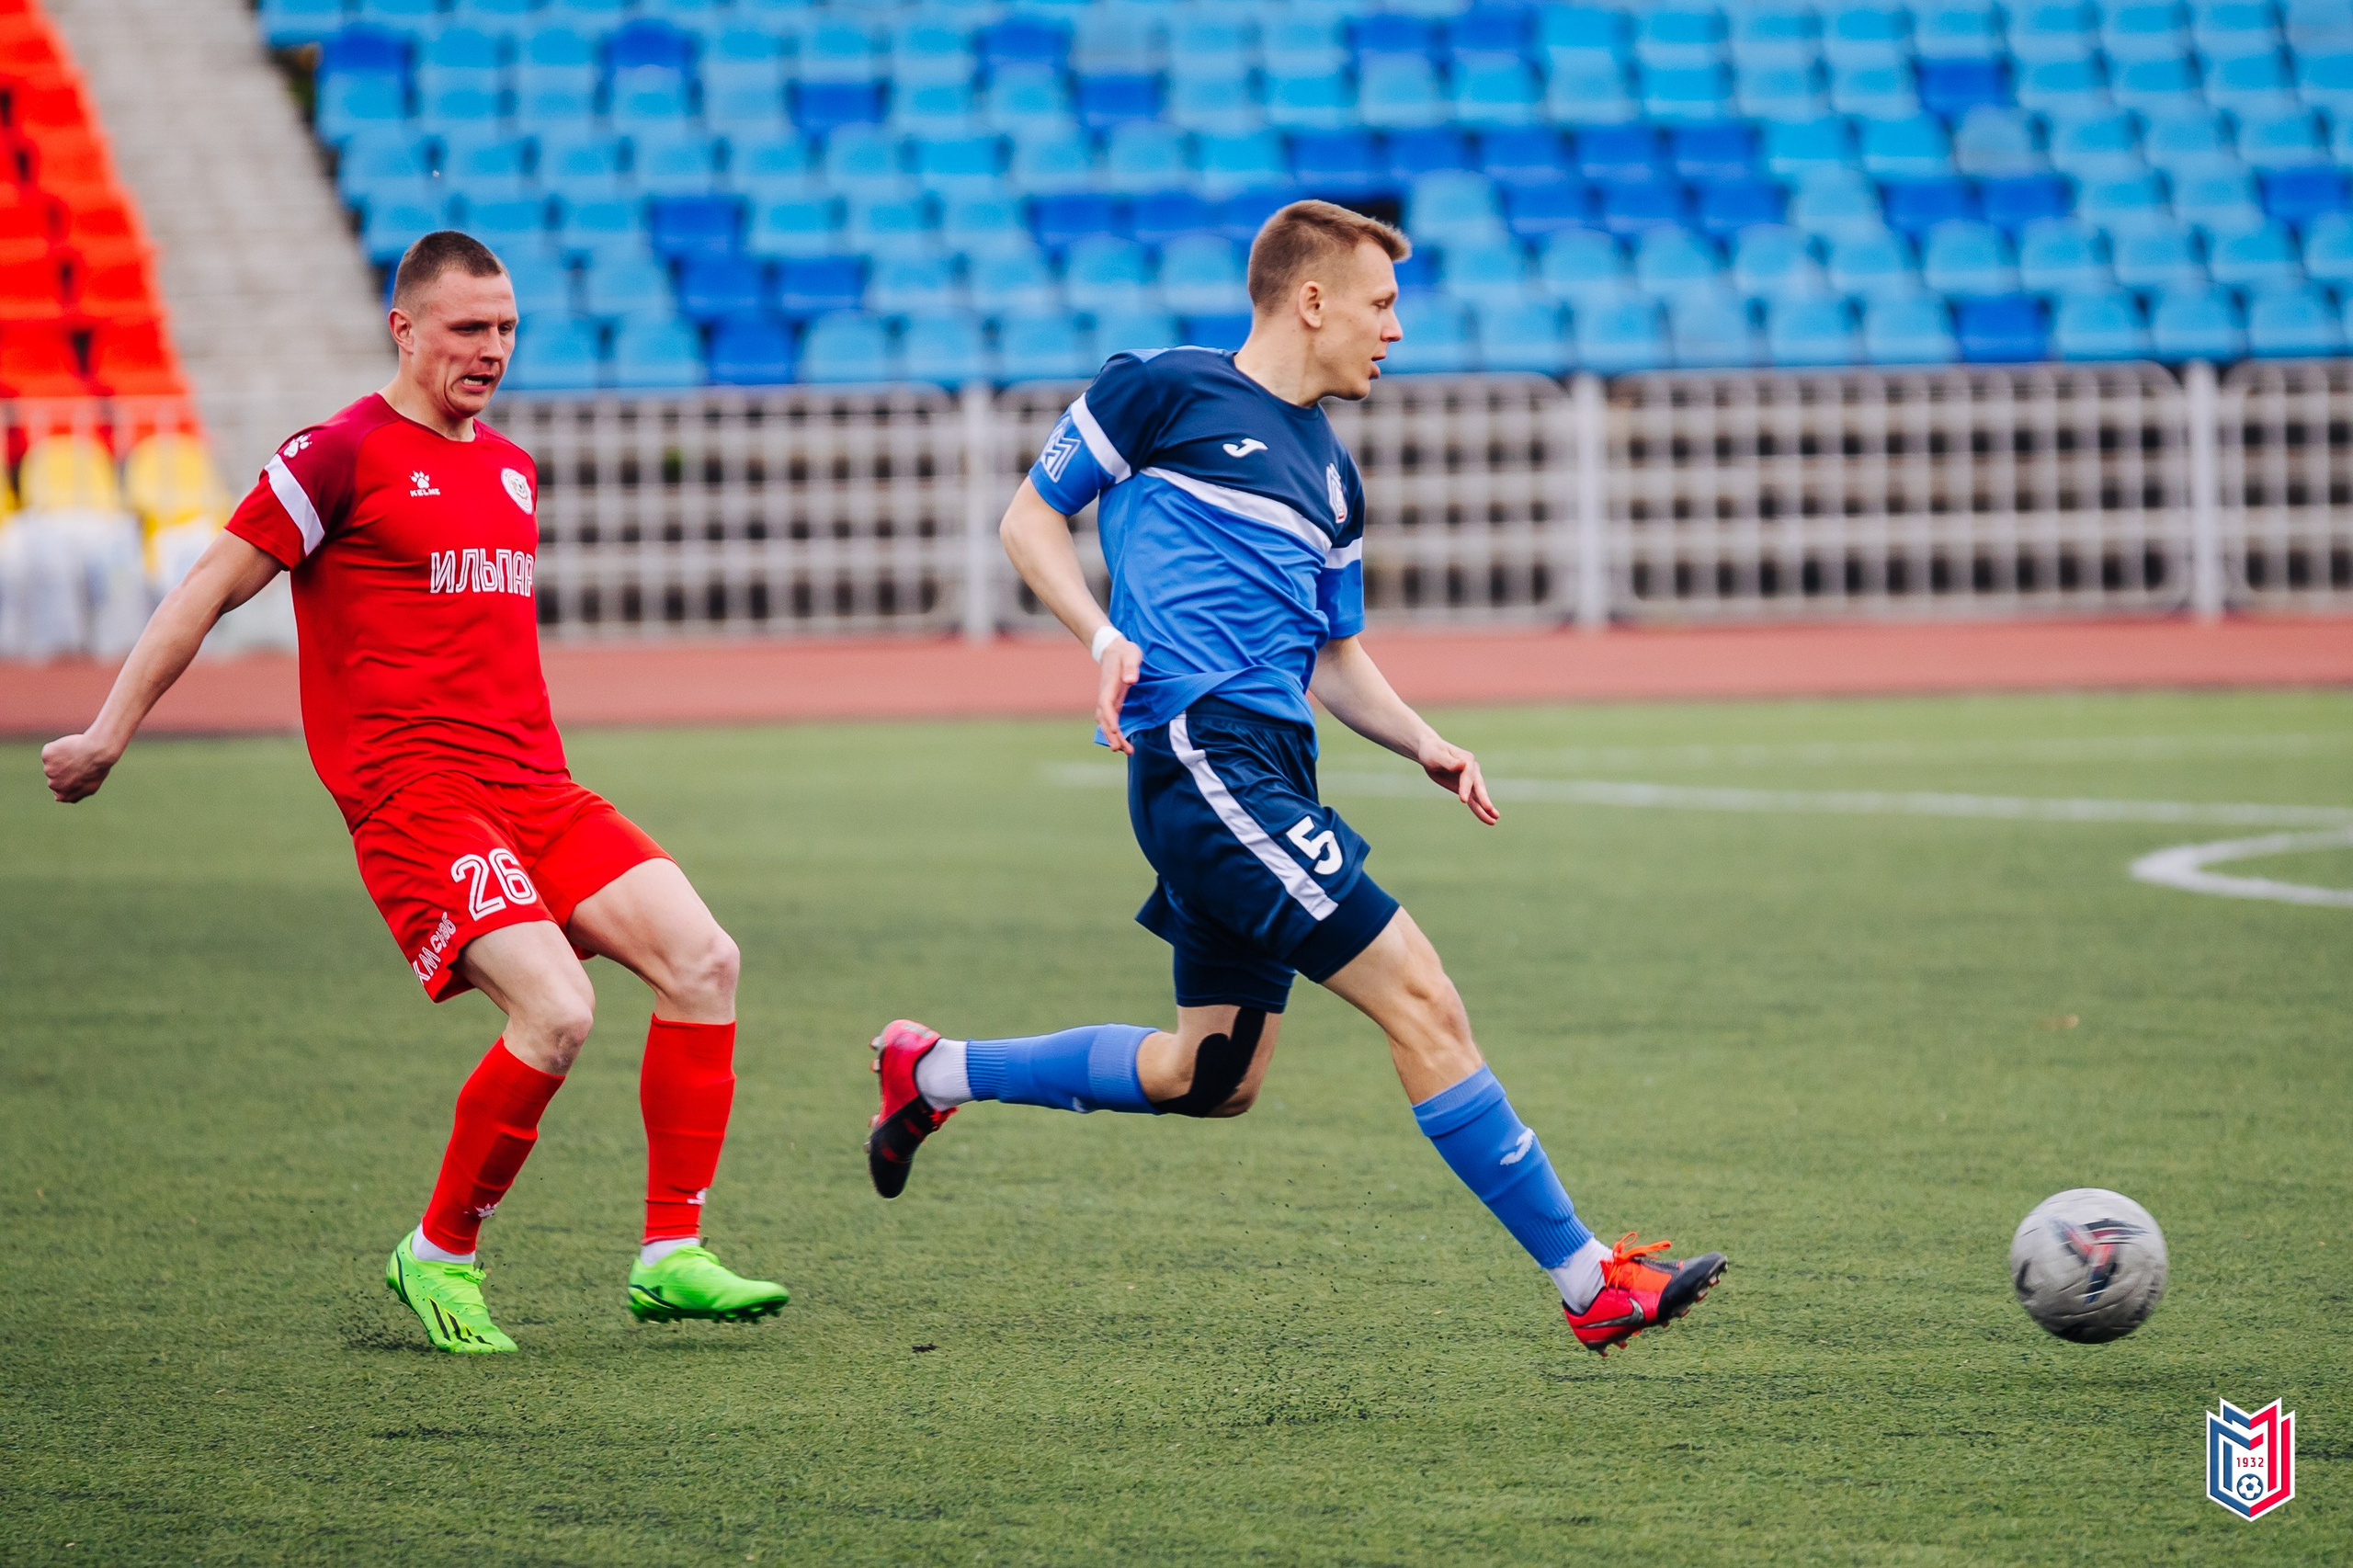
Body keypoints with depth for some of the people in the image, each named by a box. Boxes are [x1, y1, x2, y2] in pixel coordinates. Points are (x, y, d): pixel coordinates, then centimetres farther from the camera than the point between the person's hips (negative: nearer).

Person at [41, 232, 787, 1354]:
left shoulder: (511, 471, 19)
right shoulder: (344, 454, -3)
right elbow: (208, 591, 0)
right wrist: (107, 734, 1)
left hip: (532, 788, 8)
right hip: (410, 794, -8)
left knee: (702, 960, -10)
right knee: (557, 1014, -24)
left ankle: (670, 1257, -4)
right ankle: (439, 1255, -3)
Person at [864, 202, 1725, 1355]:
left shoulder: (1331, 476, 23)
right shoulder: (1165, 391, 1)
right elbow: (1029, 519, 5)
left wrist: (1425, 744, 11)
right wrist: (1105, 636, -11)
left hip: (1267, 768, 9)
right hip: (1199, 746, -9)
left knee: (1210, 1076, 13)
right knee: (1420, 1001, -13)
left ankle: (935, 1073, 29)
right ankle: (1588, 1282, -13)